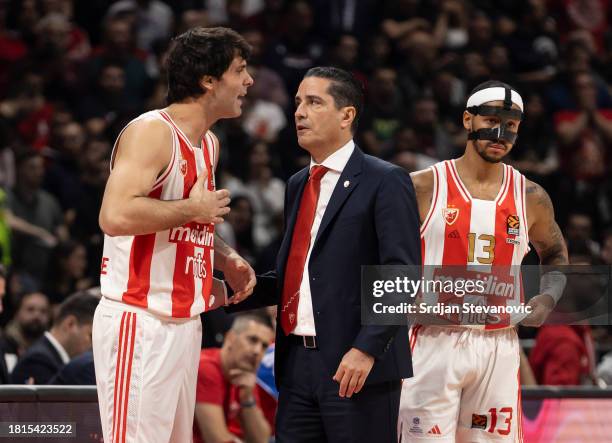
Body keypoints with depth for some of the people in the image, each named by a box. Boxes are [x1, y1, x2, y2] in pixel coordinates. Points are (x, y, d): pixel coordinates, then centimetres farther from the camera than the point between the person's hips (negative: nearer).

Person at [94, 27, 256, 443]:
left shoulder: (209, 144, 16)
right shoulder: (151, 132, -14)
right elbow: (115, 216, -28)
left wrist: (225, 257, 12)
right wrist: (193, 209, -18)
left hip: (185, 321, 9)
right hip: (140, 323, -9)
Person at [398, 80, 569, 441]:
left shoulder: (530, 197, 9)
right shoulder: (423, 187, -1)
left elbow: (555, 256, 24)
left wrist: (547, 300, 4)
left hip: (498, 346, 3)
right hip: (435, 341, -3)